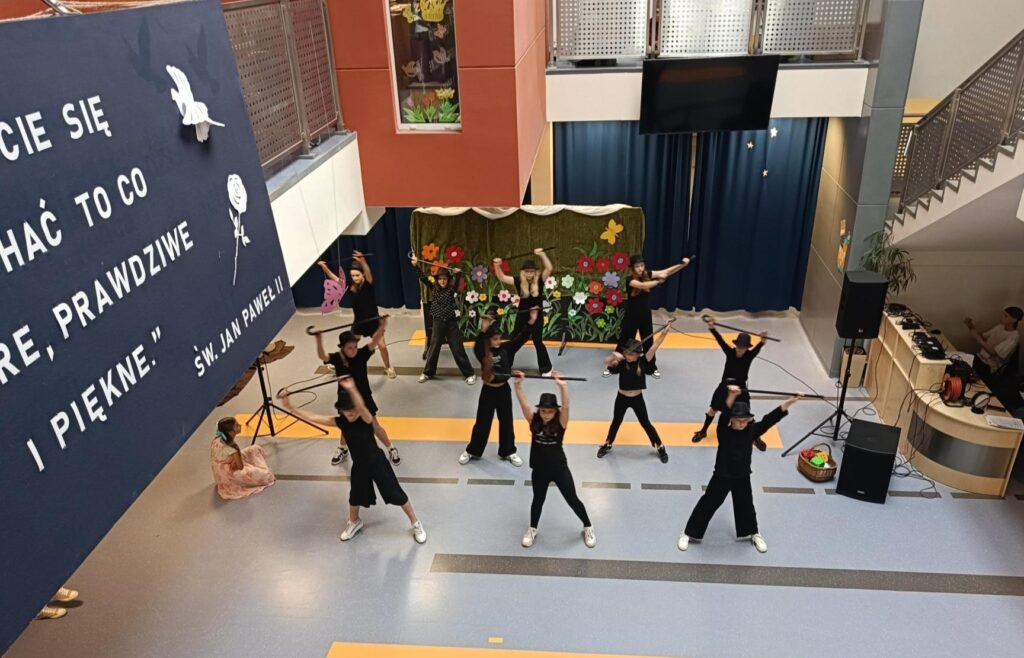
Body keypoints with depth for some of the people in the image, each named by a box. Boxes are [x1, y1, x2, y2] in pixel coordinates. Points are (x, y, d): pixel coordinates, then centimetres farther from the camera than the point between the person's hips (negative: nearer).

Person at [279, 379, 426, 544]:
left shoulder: (366, 419, -26)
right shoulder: (340, 421, -11)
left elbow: (361, 407, -50)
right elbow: (312, 417, -14)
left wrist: (351, 389, -70)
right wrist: (290, 407, -23)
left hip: (377, 462, -5)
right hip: (359, 466, 5)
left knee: (396, 495, 4)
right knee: (355, 497, 23)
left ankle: (416, 524, 24)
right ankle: (354, 522, 54)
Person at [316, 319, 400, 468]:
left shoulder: (361, 354, -20)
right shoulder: (336, 358, -18)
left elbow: (374, 342, -34)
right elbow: (322, 356, -37)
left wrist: (382, 326, -51)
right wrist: (319, 339, -56)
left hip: (363, 397, -2)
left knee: (374, 425, 8)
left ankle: (391, 449, 26)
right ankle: (342, 450, 49)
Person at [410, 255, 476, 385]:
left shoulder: (451, 289, -3)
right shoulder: (433, 288, 1)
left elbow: (457, 284, -22)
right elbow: (423, 278, -9)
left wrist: (457, 274, -42)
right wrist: (416, 266, -22)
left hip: (451, 323, -1)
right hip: (438, 323, 1)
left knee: (458, 349, 1)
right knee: (433, 349, 10)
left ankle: (470, 374, 10)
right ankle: (428, 373, 27)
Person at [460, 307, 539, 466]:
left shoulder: (506, 348, -4)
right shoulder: (483, 352, -13)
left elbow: (521, 338, -11)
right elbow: (477, 345, -35)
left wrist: (531, 321, -23)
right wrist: (483, 330, -52)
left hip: (504, 390, 3)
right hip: (488, 391, -2)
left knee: (506, 422, 14)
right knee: (482, 422, 9)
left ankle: (508, 452, 31)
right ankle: (472, 451, 28)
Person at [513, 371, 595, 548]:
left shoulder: (560, 423, -15)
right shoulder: (534, 421, -10)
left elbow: (566, 406, -33)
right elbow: (524, 404, -23)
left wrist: (563, 386, -48)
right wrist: (518, 384, -39)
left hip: (560, 469, -2)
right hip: (539, 470, 2)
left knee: (573, 500, 12)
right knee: (538, 500, 21)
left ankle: (588, 528, 34)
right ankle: (532, 529, 44)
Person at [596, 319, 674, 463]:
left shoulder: (643, 362, -14)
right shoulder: (621, 363, -13)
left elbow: (654, 347, -25)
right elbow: (606, 362, -28)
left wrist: (664, 332, -36)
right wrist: (614, 356, -49)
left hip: (637, 399, -1)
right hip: (621, 398, 1)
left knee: (646, 423, 12)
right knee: (616, 422, 19)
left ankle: (660, 447, 30)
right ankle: (607, 445, 40)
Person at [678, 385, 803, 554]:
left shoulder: (751, 430, -10)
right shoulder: (724, 431, -22)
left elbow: (770, 419, -19)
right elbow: (724, 415, -42)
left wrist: (789, 402, -31)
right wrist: (731, 396, -62)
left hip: (742, 477, 3)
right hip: (722, 477, -3)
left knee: (745, 506, 21)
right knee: (708, 504, 6)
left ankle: (752, 533, 46)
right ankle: (689, 533, 21)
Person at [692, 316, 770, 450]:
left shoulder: (750, 355, -15)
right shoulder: (730, 352, -13)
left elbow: (757, 348, -36)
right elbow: (720, 340, -28)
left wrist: (762, 341, -60)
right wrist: (712, 328, -46)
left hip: (740, 389, -1)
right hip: (724, 387, 1)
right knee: (712, 410, 10)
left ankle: (756, 437, 29)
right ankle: (703, 432, 31)